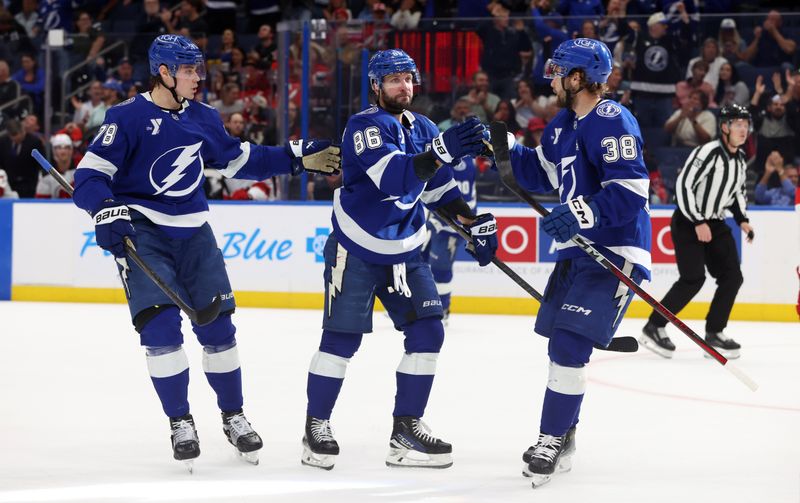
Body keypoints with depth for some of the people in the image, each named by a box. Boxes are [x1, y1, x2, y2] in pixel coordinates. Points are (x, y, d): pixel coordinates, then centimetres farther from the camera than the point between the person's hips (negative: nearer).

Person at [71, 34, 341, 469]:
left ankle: (233, 416, 20)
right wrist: (107, 213, -32)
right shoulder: (128, 118, -11)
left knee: (218, 325, 4)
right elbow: (90, 174, -15)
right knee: (160, 325, -15)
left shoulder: (202, 118, 6)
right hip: (142, 235, -5)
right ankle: (180, 423, 0)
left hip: (193, 233, 5)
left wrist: (298, 158, 14)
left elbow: (239, 159, 19)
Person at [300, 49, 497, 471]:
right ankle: (317, 427, 11)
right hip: (355, 250, -6)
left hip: (404, 252, 7)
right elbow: (395, 177, -32)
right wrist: (443, 151, -44)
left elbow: (441, 187, 18)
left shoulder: (423, 129, 7)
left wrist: (475, 222, 8)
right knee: (342, 338, -4)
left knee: (427, 333, -1)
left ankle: (407, 429, 6)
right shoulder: (364, 127, -16)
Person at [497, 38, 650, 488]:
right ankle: (562, 438, 30)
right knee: (561, 344, 16)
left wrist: (583, 212, -34)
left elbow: (630, 191, -25)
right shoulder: (563, 125, 12)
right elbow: (542, 173, 24)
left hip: (615, 252, -10)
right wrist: (506, 149, 11)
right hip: (577, 249, 10)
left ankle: (552, 440, -9)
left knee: (570, 343, -16)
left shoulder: (612, 122, -18)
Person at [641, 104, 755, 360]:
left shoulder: (740, 158, 7)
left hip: (715, 224, 8)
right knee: (693, 279, -16)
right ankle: (654, 328, -5)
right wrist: (698, 222, -23)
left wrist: (742, 220, 8)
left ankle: (714, 334, 8)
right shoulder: (707, 153, -20)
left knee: (732, 277, 0)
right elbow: (683, 185, -23)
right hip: (687, 222, -8)